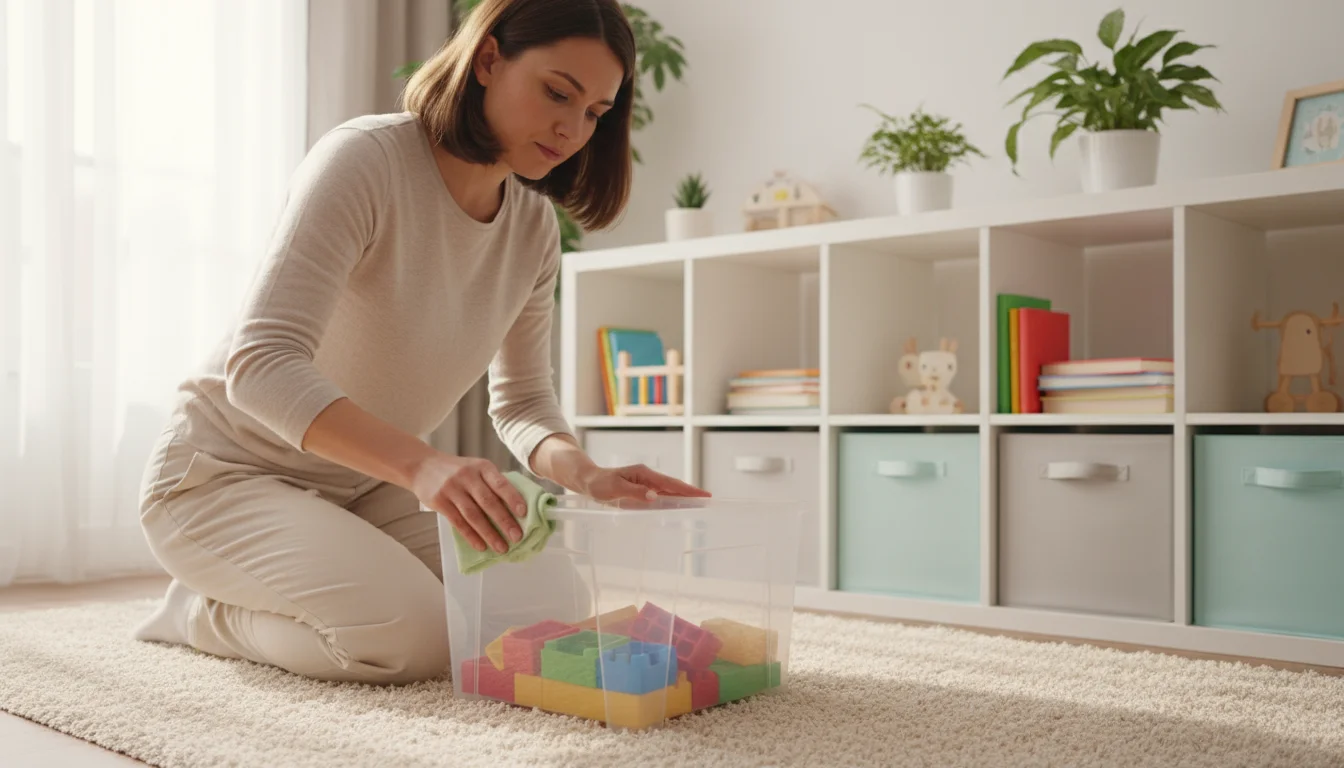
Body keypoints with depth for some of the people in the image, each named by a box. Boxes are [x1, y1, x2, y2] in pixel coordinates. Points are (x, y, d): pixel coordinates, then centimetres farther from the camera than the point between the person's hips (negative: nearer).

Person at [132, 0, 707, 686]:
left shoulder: (533, 228, -2)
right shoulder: (365, 158, -23)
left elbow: (521, 402, 2)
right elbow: (263, 365, -32)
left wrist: (584, 473, -21)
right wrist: (422, 464, -47)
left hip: (365, 482, 8)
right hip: (226, 473, -7)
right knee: (414, 635, -28)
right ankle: (203, 611, 2)